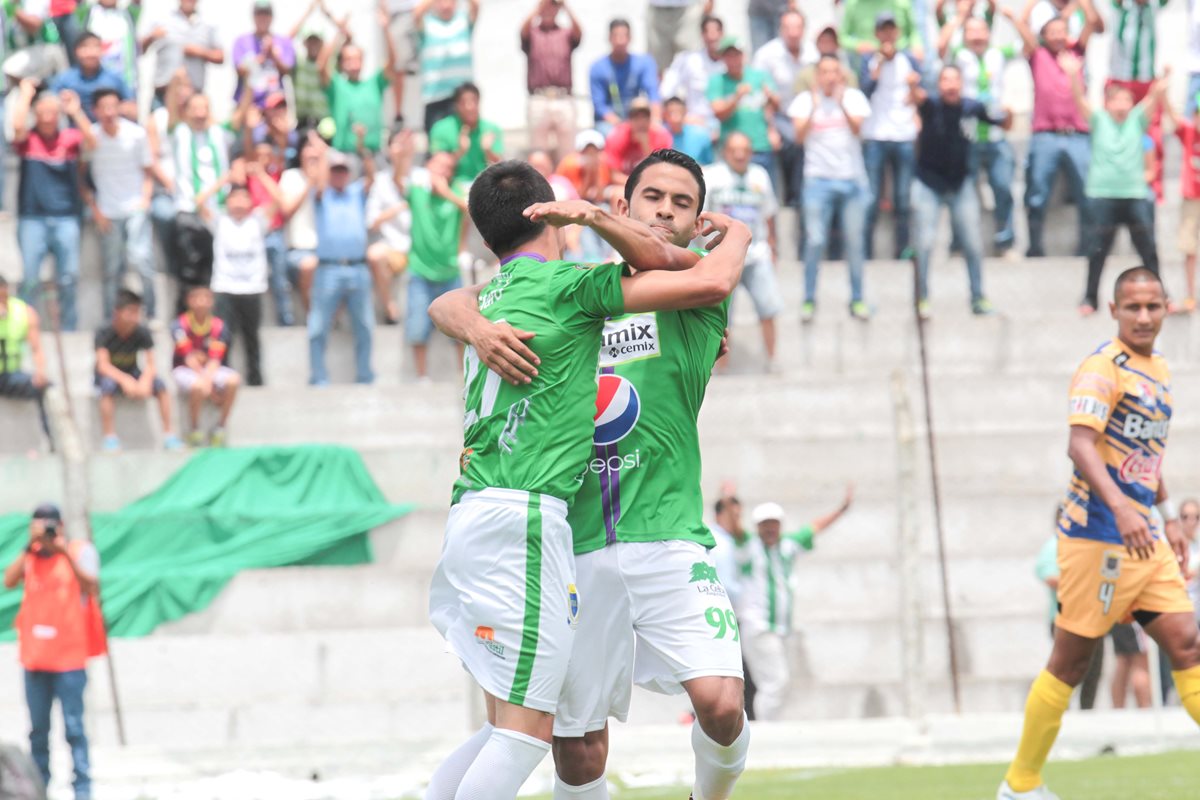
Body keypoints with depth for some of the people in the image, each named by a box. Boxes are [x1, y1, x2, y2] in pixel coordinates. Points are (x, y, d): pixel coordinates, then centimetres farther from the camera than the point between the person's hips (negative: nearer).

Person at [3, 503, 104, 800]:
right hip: (35, 655, 4)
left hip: (69, 656, -4)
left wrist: (65, 552, -22)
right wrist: (31, 546, -13)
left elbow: (92, 586, -16)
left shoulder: (80, 550, -1)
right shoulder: (30, 555, 8)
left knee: (73, 727, -6)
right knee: (38, 729, 8)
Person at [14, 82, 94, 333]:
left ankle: (68, 327, 13)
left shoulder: (70, 138, 7)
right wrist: (25, 94, -8)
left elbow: (91, 142, -11)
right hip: (33, 217, -1)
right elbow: (18, 126, -17)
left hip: (65, 218, 1)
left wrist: (76, 113, -20)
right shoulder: (27, 139, 3)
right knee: (29, 279, -4)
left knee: (68, 278, 2)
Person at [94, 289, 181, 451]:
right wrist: (125, 380, -46)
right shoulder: (104, 334, -21)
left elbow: (150, 364, -15)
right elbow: (103, 365, -29)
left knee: (159, 384, -24)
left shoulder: (142, 333, -12)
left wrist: (145, 380, -38)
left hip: (131, 374, 3)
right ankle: (110, 438, -32)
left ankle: (169, 434, -16)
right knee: (108, 385, -38)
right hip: (110, 375, -3)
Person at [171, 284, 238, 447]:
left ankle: (220, 427, -10)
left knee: (234, 380, -27)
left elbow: (215, 360, -10)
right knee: (197, 386, -38)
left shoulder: (218, 326, -4)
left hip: (210, 369, 4)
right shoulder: (180, 325, -12)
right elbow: (189, 357, -17)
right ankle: (194, 430, -12)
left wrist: (207, 378, -28)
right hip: (184, 369, -3)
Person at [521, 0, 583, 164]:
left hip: (563, 100, 1)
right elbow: (524, 30, -10)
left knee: (566, 154, -2)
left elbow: (578, 32, -7)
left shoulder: (566, 34, 13)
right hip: (539, 101, -1)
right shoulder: (532, 34, 12)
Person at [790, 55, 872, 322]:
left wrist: (841, 104, -23)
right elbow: (800, 136, -6)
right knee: (815, 240, -7)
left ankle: (857, 299, 12)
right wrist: (814, 108, -19)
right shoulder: (805, 99, 4)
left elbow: (857, 128, -9)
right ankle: (809, 299, 2)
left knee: (855, 240, 2)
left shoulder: (854, 97, 6)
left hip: (852, 179, 1)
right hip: (818, 178, -1)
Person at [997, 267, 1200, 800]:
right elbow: (1081, 444, -26)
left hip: (1145, 539, 8)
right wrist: (1121, 508, -38)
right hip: (1098, 534, -8)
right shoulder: (1105, 368, -13)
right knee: (1070, 661, -2)